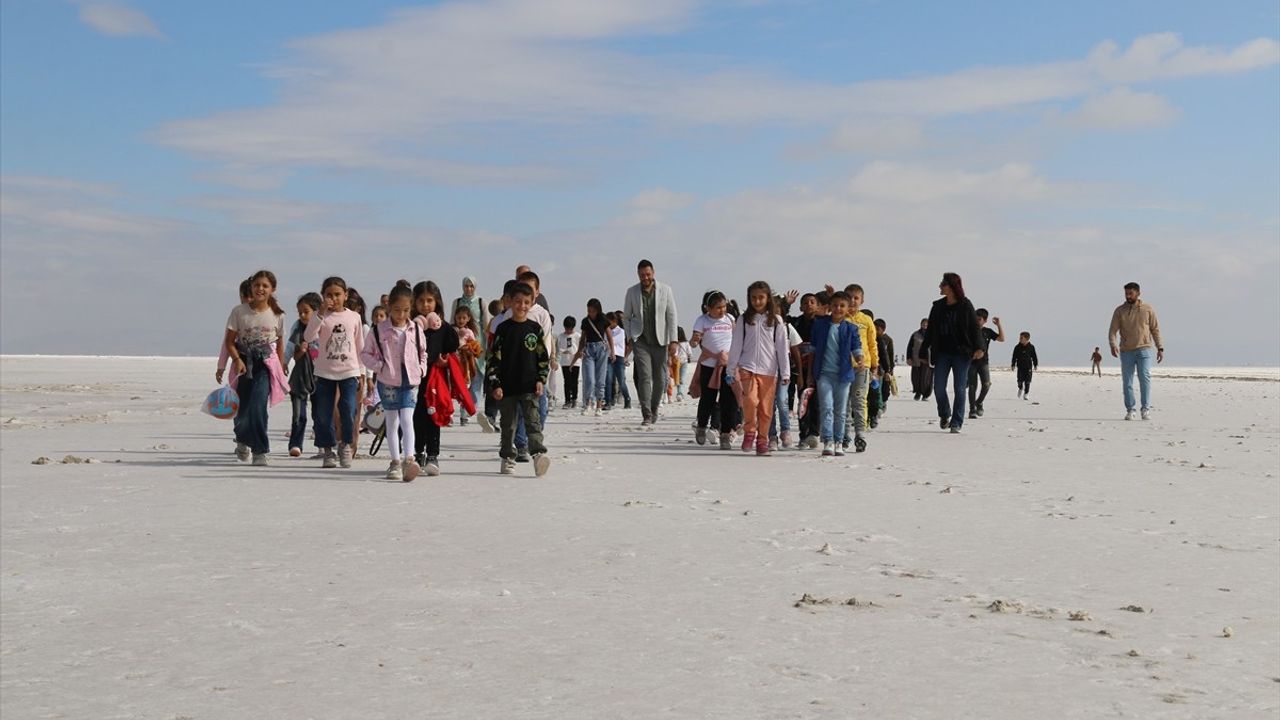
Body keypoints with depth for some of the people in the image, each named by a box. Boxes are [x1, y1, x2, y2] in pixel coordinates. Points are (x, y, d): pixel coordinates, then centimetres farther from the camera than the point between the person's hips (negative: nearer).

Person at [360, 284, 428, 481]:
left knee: (407, 420, -12)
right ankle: (395, 462, 14)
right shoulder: (379, 330, -3)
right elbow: (366, 354, 2)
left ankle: (408, 459, -20)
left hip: (410, 382, 0)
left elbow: (423, 351, 18)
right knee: (392, 423, 7)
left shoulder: (416, 329, 2)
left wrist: (421, 368, 5)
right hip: (388, 382, 0)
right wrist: (379, 367, -10)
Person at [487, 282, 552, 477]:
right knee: (508, 423, 9)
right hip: (507, 386, 1)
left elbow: (543, 356, 9)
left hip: (530, 386, -1)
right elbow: (494, 357, 0)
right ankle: (508, 458, 19)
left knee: (532, 419, -12)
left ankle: (538, 453, -23)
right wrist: (495, 384, -5)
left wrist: (541, 380, 0)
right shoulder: (503, 329, 1)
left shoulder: (535, 328, 4)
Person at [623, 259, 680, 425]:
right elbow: (627, 316, 10)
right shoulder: (632, 292, 2)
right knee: (644, 376, -13)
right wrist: (629, 338, 1)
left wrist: (673, 340, -7)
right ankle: (646, 415, -13)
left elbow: (671, 316, -1)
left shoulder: (665, 290, 0)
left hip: (660, 340, 1)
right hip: (641, 340, -1)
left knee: (660, 379, 6)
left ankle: (654, 410, 26)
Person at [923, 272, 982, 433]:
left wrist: (978, 347, -17)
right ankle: (944, 415, 25)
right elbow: (931, 330, 11)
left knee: (959, 388, -2)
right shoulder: (937, 306, 7)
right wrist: (925, 349, 7)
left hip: (961, 353, -3)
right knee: (939, 388, 0)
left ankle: (956, 423, 4)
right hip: (942, 353, 3)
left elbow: (975, 327, -5)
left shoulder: (965, 306, -4)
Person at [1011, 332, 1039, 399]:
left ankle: (1025, 394, 4)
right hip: (1020, 366, 1)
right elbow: (1014, 357, 5)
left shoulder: (1031, 347, 1)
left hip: (1028, 367, -1)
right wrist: (1013, 365, 1)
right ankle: (1020, 389, 29)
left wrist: (1035, 365, 5)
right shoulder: (1017, 347, 1)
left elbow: (1034, 357, 7)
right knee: (1020, 380, -2)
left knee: (1027, 382, -3)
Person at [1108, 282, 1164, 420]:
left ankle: (1146, 409, -9)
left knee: (1145, 378, -12)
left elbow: (1155, 330, 9)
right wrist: (1113, 345, -17)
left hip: (1144, 349, -1)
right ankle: (1129, 410, 9)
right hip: (1126, 351, 1)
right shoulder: (1120, 311, 5)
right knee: (1127, 382, 2)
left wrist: (1160, 348, 2)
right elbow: (1112, 330, 1)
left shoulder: (1148, 309, 5)